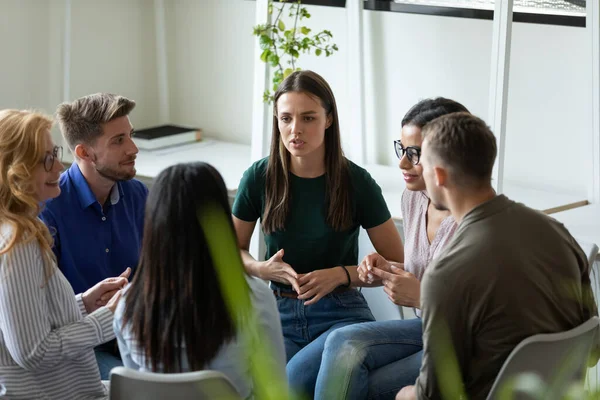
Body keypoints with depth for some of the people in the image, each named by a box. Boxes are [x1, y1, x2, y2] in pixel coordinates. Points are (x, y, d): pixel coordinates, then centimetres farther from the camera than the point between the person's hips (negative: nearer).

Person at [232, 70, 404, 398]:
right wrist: (262, 269, -7)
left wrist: (341, 274, -12)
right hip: (279, 312, 2)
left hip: (341, 313, -1)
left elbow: (397, 265, 4)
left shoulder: (356, 182, -3)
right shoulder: (260, 177, 0)